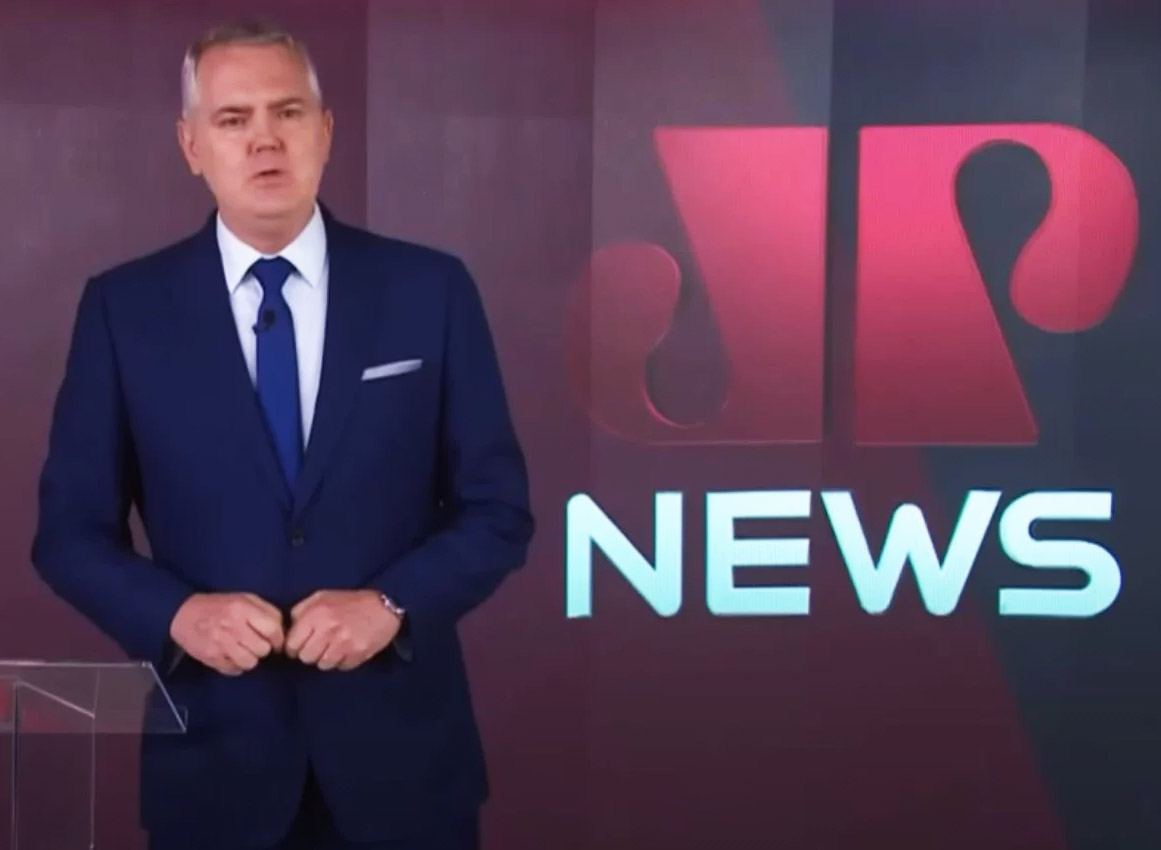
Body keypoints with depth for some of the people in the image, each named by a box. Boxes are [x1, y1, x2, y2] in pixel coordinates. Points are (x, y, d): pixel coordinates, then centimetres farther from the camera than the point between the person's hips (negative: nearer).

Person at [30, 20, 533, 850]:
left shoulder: (430, 289, -1)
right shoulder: (124, 307, -1)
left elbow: (497, 509, 1)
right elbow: (71, 531, 1)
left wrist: (393, 604, -15)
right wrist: (177, 615, -15)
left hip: (400, 748, 0)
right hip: (214, 757, 0)